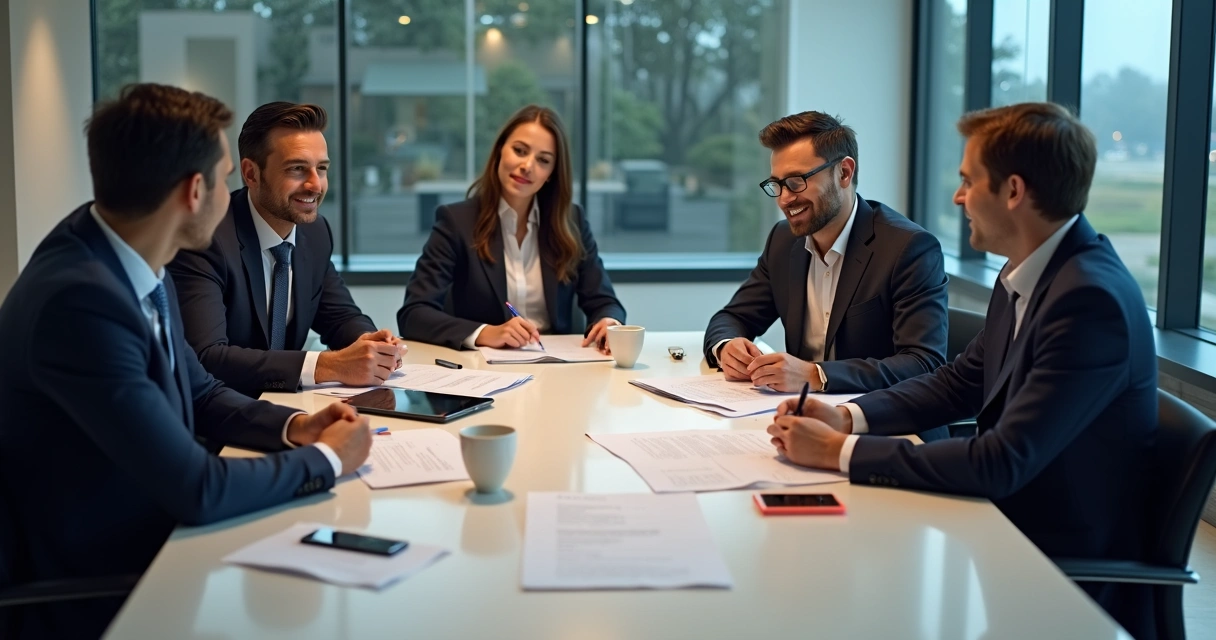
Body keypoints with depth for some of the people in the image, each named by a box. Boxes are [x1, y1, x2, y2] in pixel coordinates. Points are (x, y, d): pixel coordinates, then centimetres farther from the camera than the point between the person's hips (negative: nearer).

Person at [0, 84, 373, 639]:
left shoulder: (134, 260, -1)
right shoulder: (80, 301, -29)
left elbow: (198, 393, 15)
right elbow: (197, 489, -26)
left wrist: (294, 426, -1)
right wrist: (325, 458, -12)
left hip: (146, 543, 8)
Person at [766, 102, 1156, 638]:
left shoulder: (1091, 298, -25)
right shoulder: (1025, 275, 2)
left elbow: (1002, 463, -28)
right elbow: (958, 383, 12)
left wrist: (841, 451, -23)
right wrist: (847, 418, -4)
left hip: (1071, 570, -7)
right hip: (1013, 524, 7)